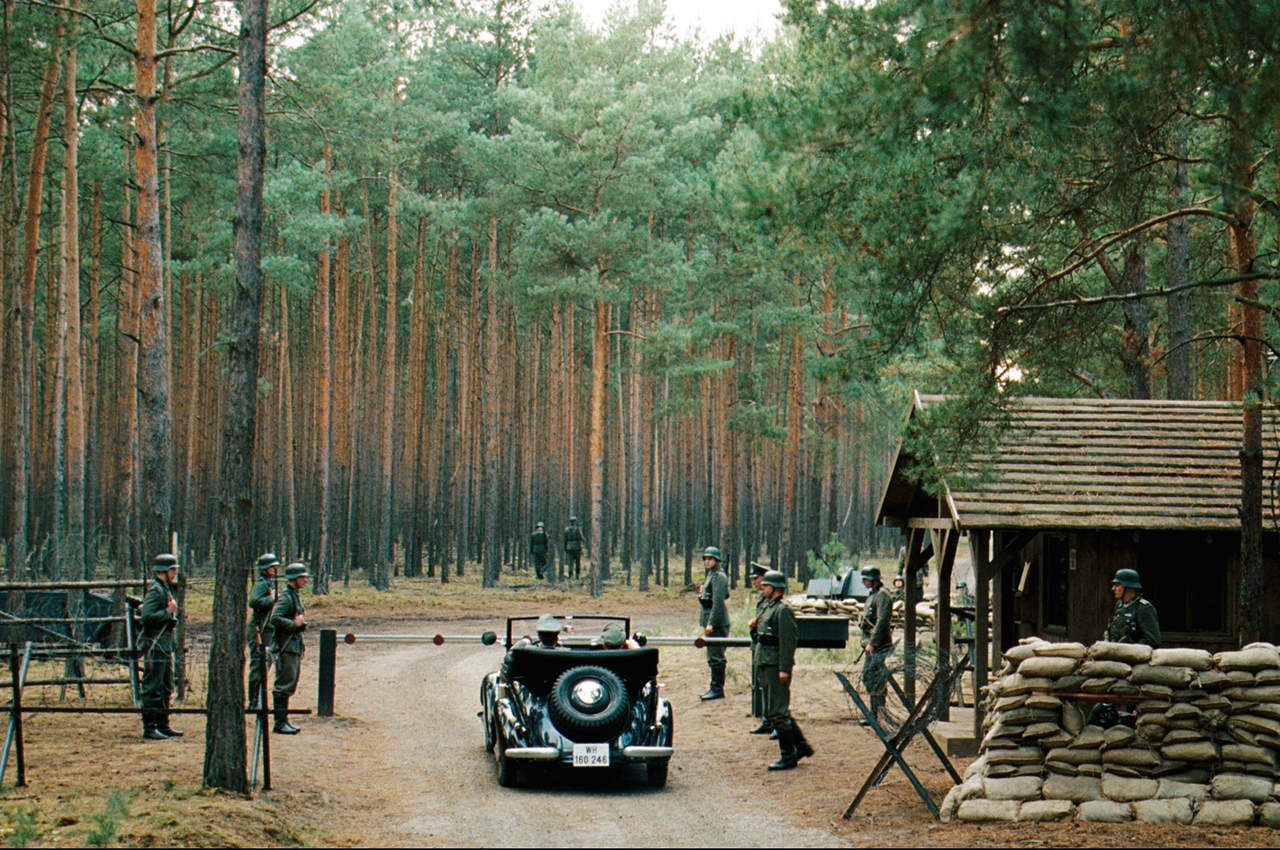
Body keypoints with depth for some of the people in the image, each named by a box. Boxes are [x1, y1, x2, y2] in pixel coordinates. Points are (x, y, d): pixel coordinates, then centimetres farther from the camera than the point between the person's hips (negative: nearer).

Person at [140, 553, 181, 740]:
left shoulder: (167, 590, 18)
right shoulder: (155, 591, -14)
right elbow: (147, 616, -25)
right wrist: (168, 612, -19)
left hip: (165, 647, 10)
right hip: (155, 646, -10)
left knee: (166, 689, 15)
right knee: (152, 689, -7)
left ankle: (163, 725, 23)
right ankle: (149, 728, -5)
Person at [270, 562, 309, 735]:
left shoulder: (297, 596, 16)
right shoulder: (286, 597, -14)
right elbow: (275, 618, -27)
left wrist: (301, 646, 22)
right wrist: (295, 623, -19)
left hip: (295, 647, 10)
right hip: (285, 647, -10)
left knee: (290, 686, 13)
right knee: (284, 686, -9)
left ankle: (284, 720, 19)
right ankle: (280, 723, -8)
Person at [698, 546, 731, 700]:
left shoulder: (718, 577, -15)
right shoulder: (712, 575, 15)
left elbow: (718, 601, -21)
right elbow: (726, 595, 26)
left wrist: (711, 623, -24)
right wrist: (703, 592, 15)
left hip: (716, 622, -11)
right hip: (712, 621, 11)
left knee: (715, 656, -7)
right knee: (714, 656, 15)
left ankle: (717, 689, -5)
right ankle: (715, 687, 21)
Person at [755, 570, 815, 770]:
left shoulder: (783, 610, -14)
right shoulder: (767, 608, 16)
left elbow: (788, 641, -19)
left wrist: (784, 669, -22)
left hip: (777, 666, -10)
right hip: (766, 664, 10)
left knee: (778, 713, -7)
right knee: (778, 711, 15)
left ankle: (788, 756, -1)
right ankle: (802, 747, 23)